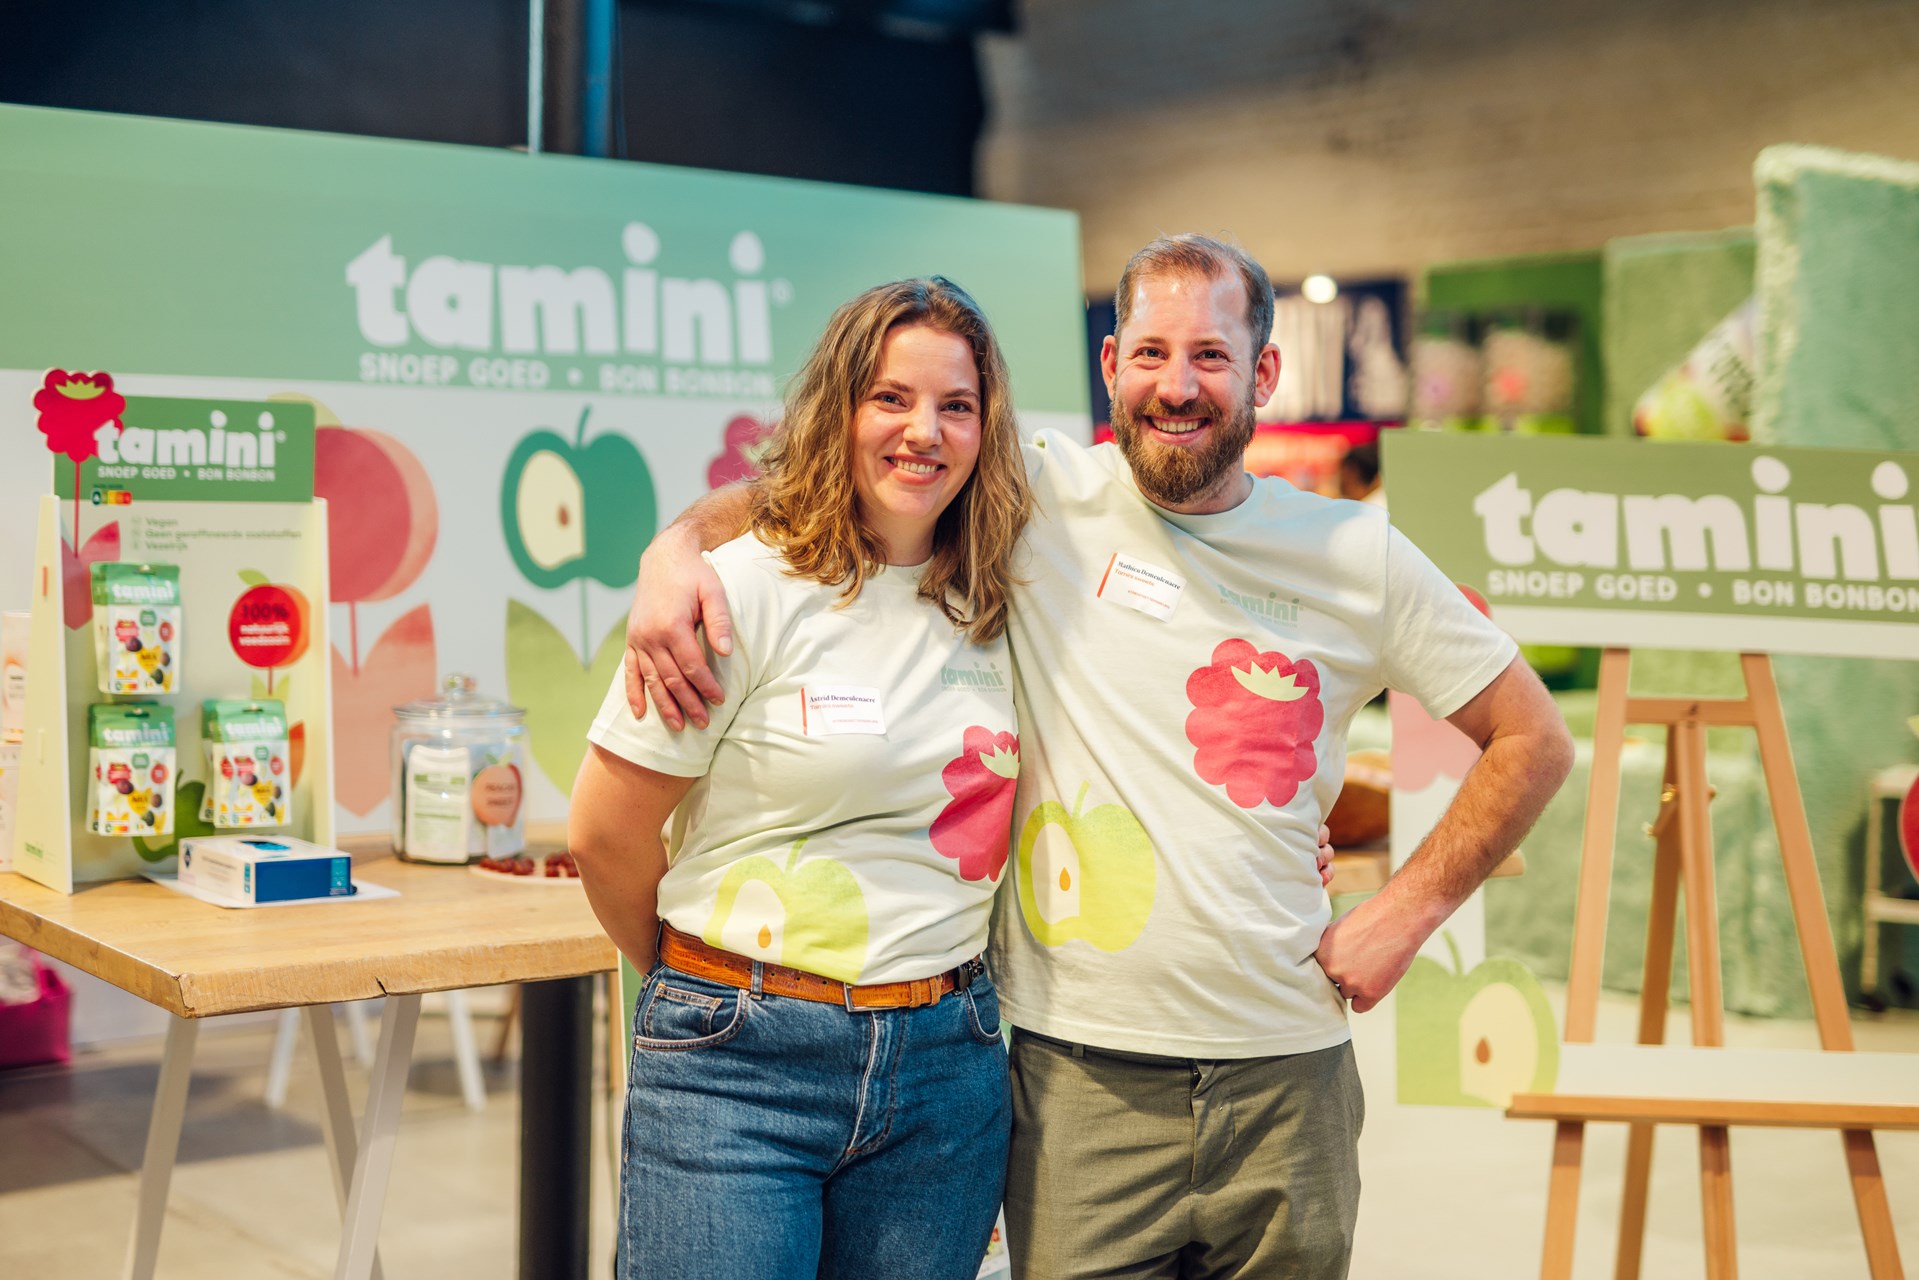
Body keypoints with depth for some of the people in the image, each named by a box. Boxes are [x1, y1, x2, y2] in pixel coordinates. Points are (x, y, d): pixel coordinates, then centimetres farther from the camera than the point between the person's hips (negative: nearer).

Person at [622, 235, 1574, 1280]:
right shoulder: (1043, 501, -3)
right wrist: (679, 546, -18)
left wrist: (1408, 910, 2)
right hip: (1082, 1075, -2)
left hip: (1287, 1074, 2)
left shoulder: (1356, 555, 3)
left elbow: (1534, 738, 11)